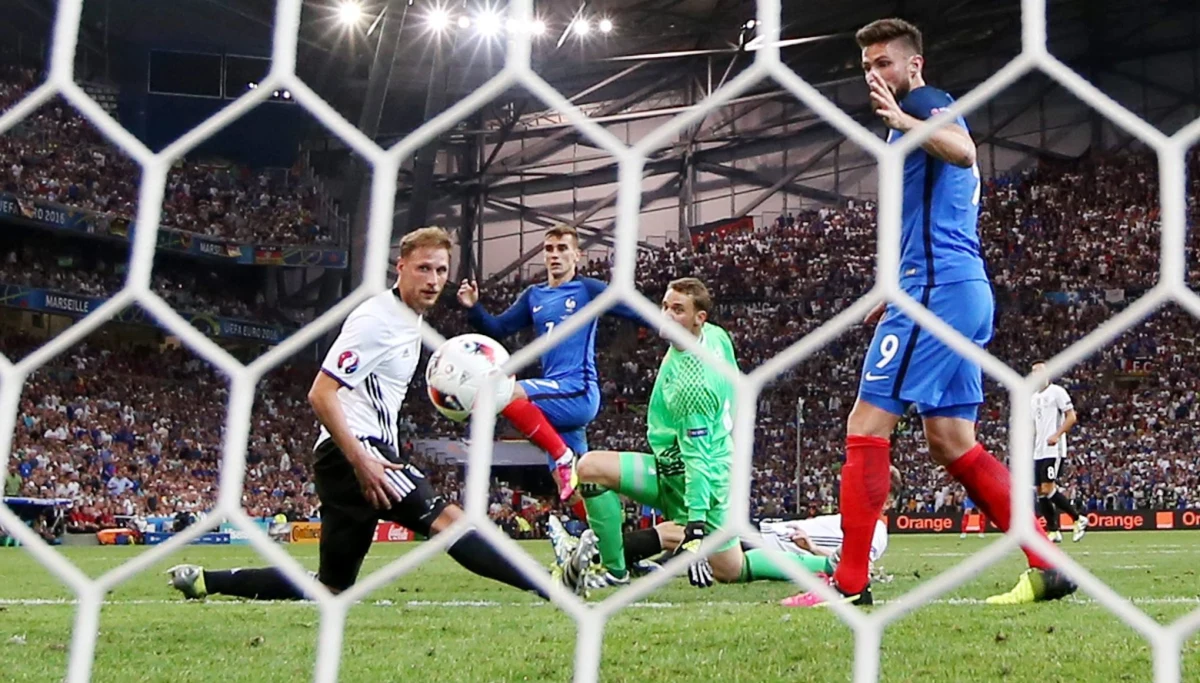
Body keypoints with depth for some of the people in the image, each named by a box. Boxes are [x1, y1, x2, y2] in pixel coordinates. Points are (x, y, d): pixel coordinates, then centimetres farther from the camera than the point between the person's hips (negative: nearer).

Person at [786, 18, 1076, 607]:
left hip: (935, 289, -10)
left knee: (867, 425, -9)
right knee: (951, 442, 9)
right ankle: (1048, 566, 6)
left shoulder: (925, 103, -2)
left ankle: (850, 583, -7)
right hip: (965, 292, 10)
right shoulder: (917, 119, 27)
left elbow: (962, 151, -27)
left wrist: (901, 119, -37)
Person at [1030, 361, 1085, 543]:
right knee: (1040, 492, 4)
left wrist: (1057, 435, -22)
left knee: (1048, 489, -15)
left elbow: (1072, 417, -11)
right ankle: (1053, 531, 9)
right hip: (1038, 451, 8)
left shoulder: (1057, 392, -5)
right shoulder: (1034, 398, 19)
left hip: (1053, 450, -8)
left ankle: (1078, 519, -3)